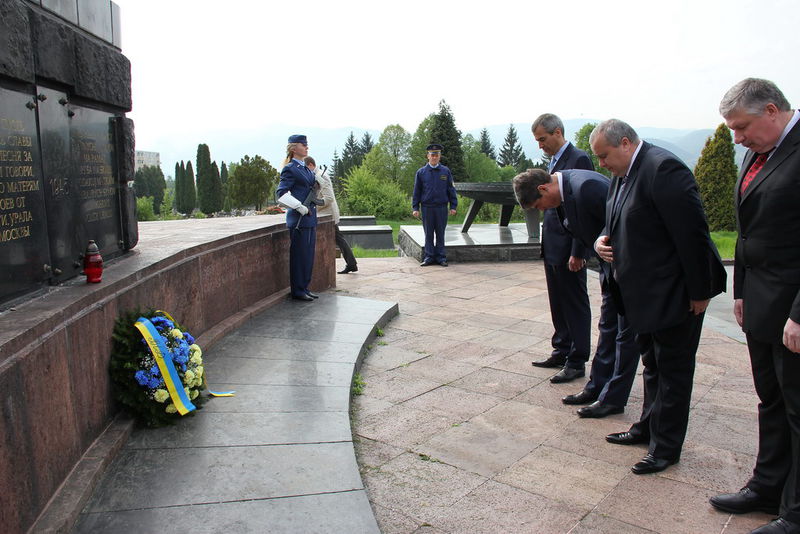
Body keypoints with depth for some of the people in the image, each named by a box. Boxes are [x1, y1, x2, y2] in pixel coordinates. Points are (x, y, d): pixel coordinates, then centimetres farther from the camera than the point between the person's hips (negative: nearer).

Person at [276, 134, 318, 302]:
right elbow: (281, 192, -18)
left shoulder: (306, 168, 16)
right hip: (299, 219, -9)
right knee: (299, 255, -3)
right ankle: (298, 291, 6)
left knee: (308, 255, 13)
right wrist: (300, 207, -20)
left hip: (310, 218, 9)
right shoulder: (290, 169, -10)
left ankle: (304, 288, 22)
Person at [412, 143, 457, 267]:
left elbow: (451, 190, 6)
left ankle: (441, 257, 12)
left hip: (441, 207, 0)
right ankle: (429, 257, 11)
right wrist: (415, 208, 0)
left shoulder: (446, 171, 5)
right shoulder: (421, 172, 4)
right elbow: (417, 191, 6)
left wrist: (453, 206, 0)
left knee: (440, 233, 5)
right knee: (428, 234, 5)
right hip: (427, 208, 0)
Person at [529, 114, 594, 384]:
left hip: (568, 250, -9)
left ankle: (577, 362, 12)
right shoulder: (554, 162, 14)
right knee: (558, 304, 17)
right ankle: (562, 351, 29)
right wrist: (545, 244, 14)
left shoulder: (579, 160, -13)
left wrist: (577, 252, -20)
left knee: (575, 305, 2)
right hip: (552, 248, 9)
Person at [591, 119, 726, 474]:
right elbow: (617, 223, 19)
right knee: (652, 365, 21)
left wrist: (699, 292, -20)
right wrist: (602, 240, -4)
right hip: (645, 292, 10)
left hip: (673, 292, -10)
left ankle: (666, 447, 17)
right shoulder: (623, 175, 8)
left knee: (673, 369, 4)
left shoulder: (663, 168, -22)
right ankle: (648, 428, 37)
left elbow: (692, 233, -24)